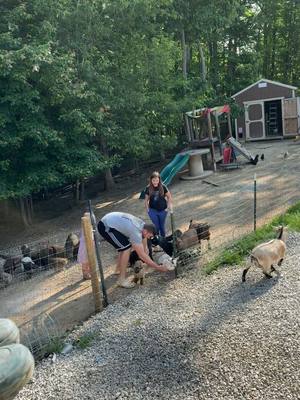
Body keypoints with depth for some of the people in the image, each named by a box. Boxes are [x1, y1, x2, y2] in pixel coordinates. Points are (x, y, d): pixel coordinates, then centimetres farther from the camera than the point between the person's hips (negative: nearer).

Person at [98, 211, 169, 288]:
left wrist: (147, 263, 13)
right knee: (126, 248, -15)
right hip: (105, 226, -10)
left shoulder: (143, 225, 4)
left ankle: (118, 268, 36)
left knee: (125, 245, 21)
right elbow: (142, 255, -21)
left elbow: (144, 247, 14)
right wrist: (158, 267, -13)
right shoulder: (136, 233, -23)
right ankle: (122, 280, -8)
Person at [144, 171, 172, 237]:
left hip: (162, 210, 0)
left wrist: (169, 205, -6)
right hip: (153, 210, 0)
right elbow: (146, 200, 0)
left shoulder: (163, 187, -13)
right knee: (156, 226, 3)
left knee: (162, 226, 13)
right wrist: (147, 209, -2)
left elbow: (169, 196, -1)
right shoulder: (148, 188, -10)